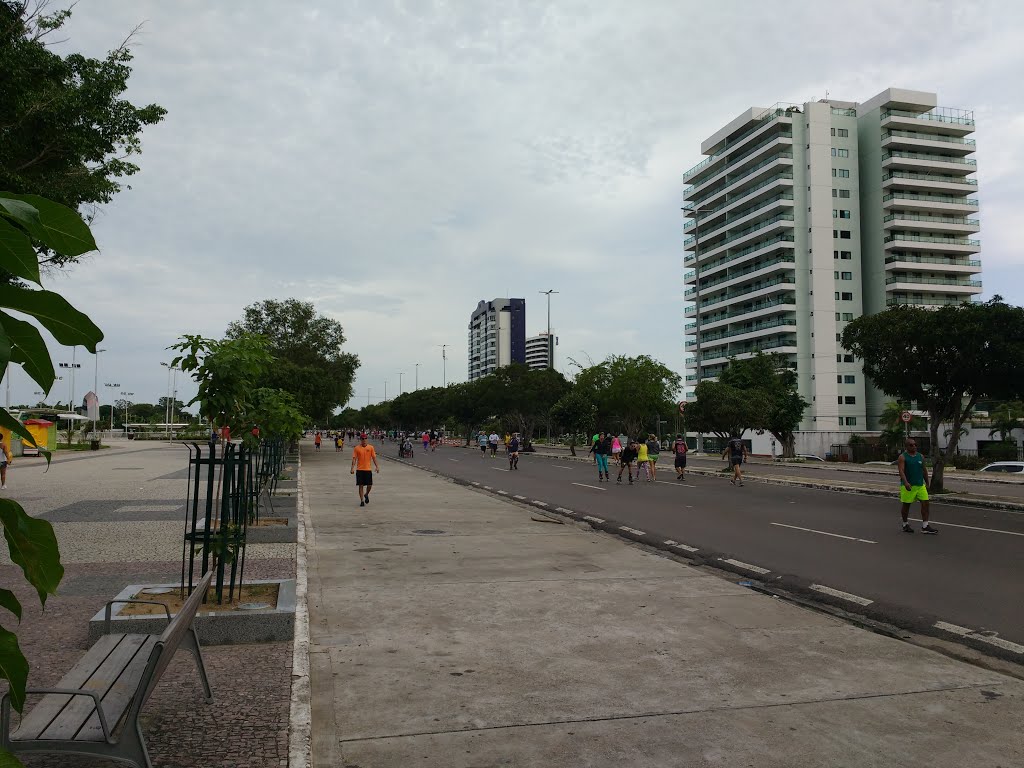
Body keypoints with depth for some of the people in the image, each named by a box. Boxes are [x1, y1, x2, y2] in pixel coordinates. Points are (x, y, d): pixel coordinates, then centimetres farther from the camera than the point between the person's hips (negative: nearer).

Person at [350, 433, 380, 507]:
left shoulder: (370, 447, 4)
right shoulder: (356, 448, 0)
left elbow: (374, 458, 5)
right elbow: (354, 459, -3)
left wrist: (377, 466, -3)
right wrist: (353, 468, -13)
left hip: (368, 469, 1)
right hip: (359, 470, -1)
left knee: (369, 485, 1)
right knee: (360, 485, -1)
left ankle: (366, 495, 31)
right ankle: (362, 501, 8)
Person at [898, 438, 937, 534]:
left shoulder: (920, 457, 10)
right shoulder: (902, 457, -7)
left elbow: (924, 470, 17)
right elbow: (901, 471, -18)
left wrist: (927, 483, 17)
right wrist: (905, 482, -31)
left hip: (920, 485, 5)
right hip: (908, 486, -5)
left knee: (925, 503, -5)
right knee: (906, 504, 5)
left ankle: (925, 526, -2)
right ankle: (905, 525, 20)